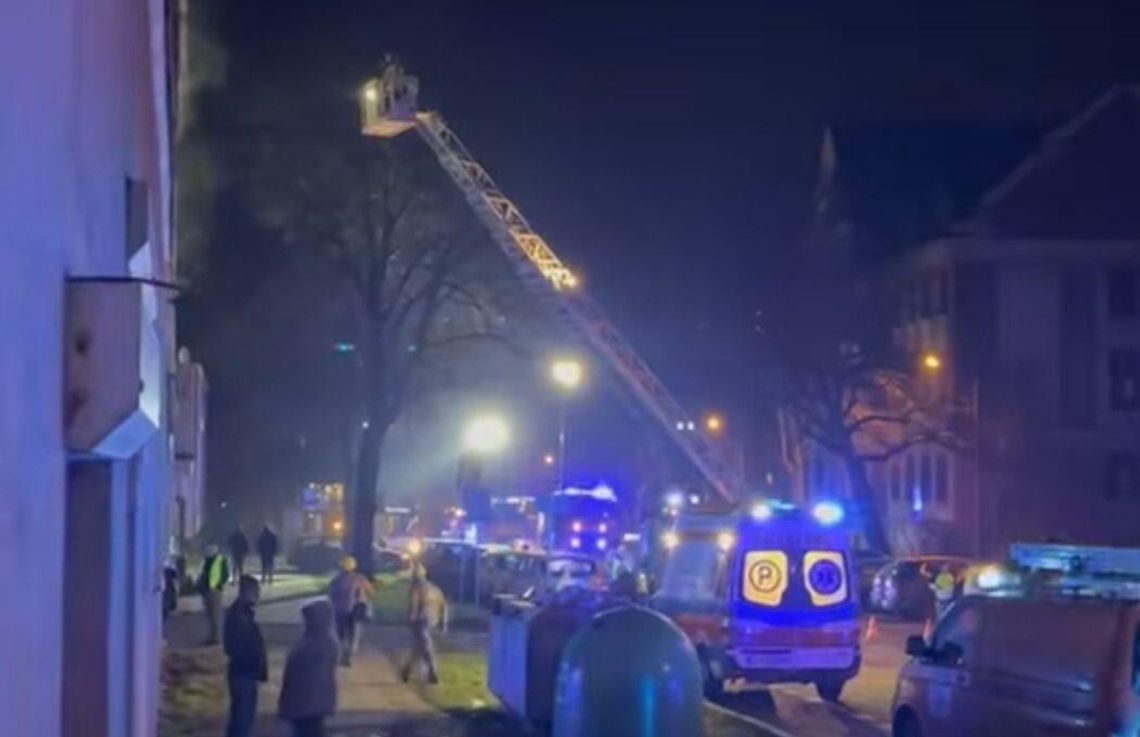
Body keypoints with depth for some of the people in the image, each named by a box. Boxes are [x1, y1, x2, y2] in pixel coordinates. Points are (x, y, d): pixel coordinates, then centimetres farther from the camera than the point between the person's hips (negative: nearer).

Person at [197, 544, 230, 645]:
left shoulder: (221, 560, -5)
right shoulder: (205, 560, 15)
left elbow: (225, 575, -8)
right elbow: (201, 573, 20)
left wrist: (219, 586, -14)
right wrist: (199, 586, 8)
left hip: (214, 590, -7)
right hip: (205, 590, 7)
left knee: (215, 615, -4)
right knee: (208, 614, 12)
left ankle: (214, 637, -1)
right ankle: (210, 636, 19)